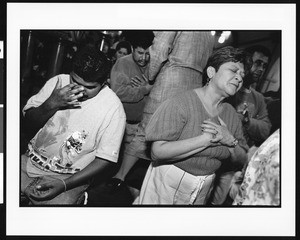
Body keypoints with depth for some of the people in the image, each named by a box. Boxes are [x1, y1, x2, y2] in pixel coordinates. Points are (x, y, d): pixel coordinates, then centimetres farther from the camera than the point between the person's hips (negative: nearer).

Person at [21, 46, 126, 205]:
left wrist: (64, 184, -19)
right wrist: (52, 104, -18)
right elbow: (29, 119, 3)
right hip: (30, 162, 4)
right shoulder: (59, 82, -2)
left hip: (67, 178, -3)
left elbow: (106, 159, -10)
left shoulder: (113, 108, -13)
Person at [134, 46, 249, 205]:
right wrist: (207, 139, -25)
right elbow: (158, 151, -28)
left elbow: (242, 160, 7)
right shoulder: (180, 104, -18)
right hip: (166, 186, -5)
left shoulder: (231, 113, 2)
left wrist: (231, 141, -15)